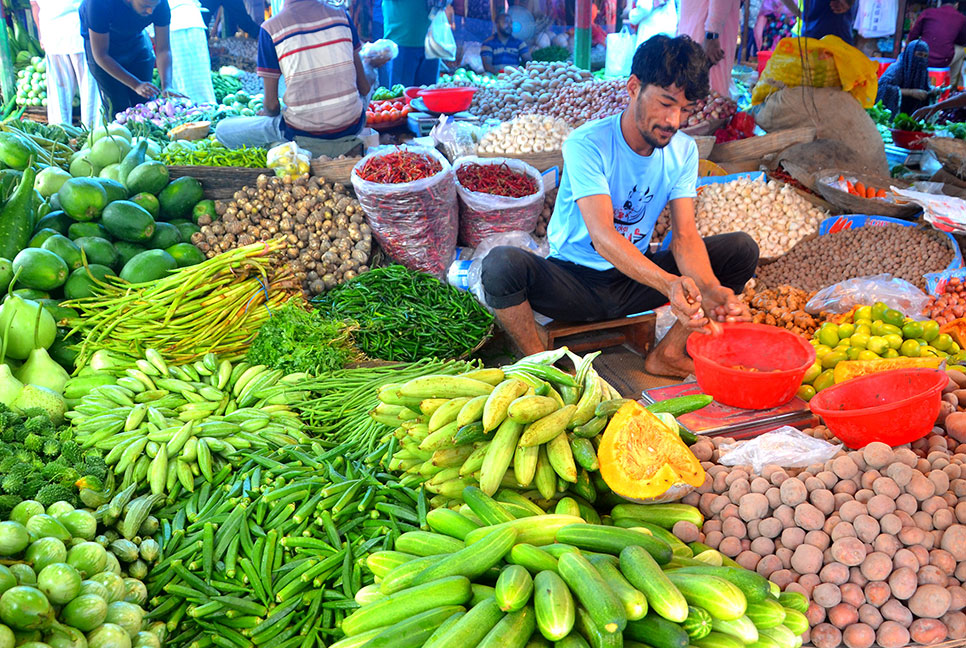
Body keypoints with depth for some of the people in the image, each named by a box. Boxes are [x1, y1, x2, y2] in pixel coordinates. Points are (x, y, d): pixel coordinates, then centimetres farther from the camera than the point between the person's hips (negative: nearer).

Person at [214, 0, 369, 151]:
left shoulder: (270, 28, -7)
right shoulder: (341, 15, 2)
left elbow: (271, 104, -4)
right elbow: (364, 88, 5)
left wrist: (268, 113, 22)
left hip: (302, 132, -1)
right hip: (352, 128, 1)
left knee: (222, 130, 20)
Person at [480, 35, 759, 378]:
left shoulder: (683, 150, -3)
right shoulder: (586, 144, -21)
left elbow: (685, 235, -11)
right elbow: (602, 236, -33)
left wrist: (710, 289, -33)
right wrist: (669, 283, -49)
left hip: (637, 277, 5)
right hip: (574, 279, -5)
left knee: (742, 248, -10)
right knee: (502, 264, -35)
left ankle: (668, 353, -6)